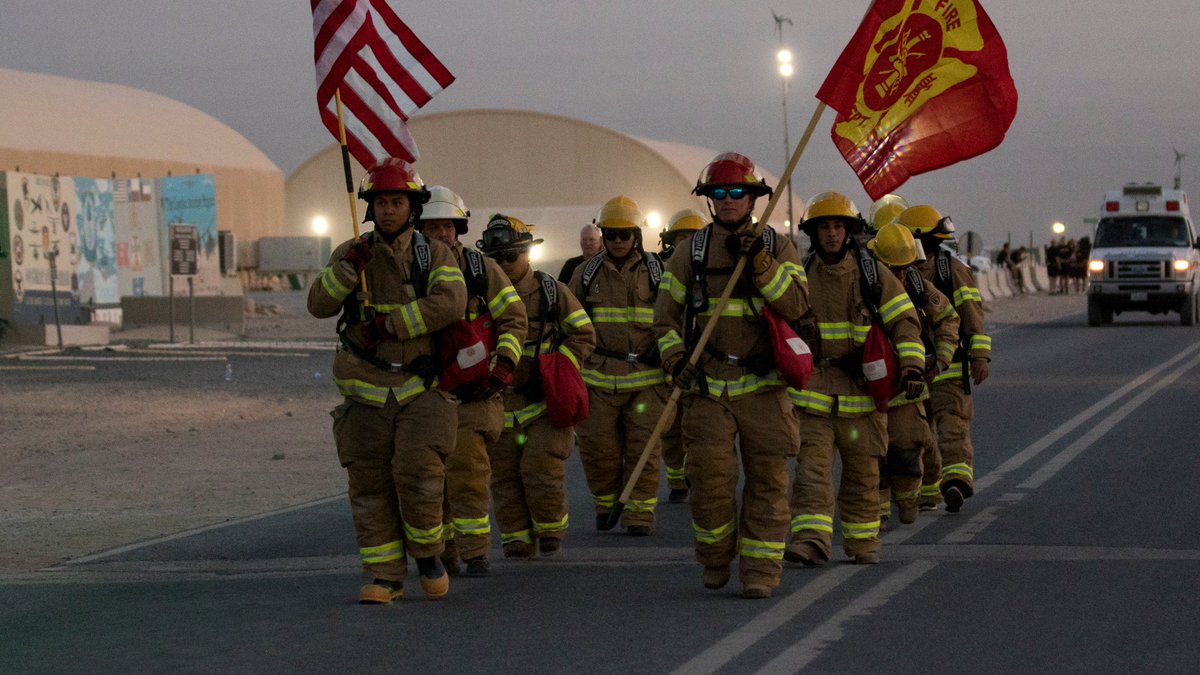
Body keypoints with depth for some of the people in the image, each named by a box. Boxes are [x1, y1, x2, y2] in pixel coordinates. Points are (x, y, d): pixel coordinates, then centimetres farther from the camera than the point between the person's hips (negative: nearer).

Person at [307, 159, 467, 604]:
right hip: (366, 391, 2)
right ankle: (384, 577, 7)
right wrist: (348, 267, -19)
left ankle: (427, 554, 7)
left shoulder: (435, 256, 1)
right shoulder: (351, 253, 7)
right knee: (370, 485, 0)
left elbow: (450, 303, -17)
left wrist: (389, 324, -20)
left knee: (417, 471, -16)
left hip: (420, 388, -2)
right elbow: (319, 305, -3)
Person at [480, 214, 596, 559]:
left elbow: (583, 336, 2)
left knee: (541, 467, -11)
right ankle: (517, 539, 12)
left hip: (546, 401, -3)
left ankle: (551, 531, 12)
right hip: (501, 402, 3)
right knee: (504, 474, 1)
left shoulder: (552, 292, -1)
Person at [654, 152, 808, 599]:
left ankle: (760, 571, 5)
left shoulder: (778, 248, 7)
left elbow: (795, 305, -7)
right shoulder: (691, 250, 9)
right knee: (710, 477, -7)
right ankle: (715, 561, 15)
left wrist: (759, 262, -16)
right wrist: (676, 360, -7)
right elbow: (665, 315, 10)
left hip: (763, 385, 0)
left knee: (767, 479, -2)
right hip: (707, 385, 0)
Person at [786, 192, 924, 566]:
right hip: (813, 386, 0)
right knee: (812, 466, -13)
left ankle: (863, 540, 20)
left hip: (861, 386, 0)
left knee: (862, 470, 7)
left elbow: (904, 321, -1)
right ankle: (811, 539, -21)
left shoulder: (873, 275, 3)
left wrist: (913, 366, -14)